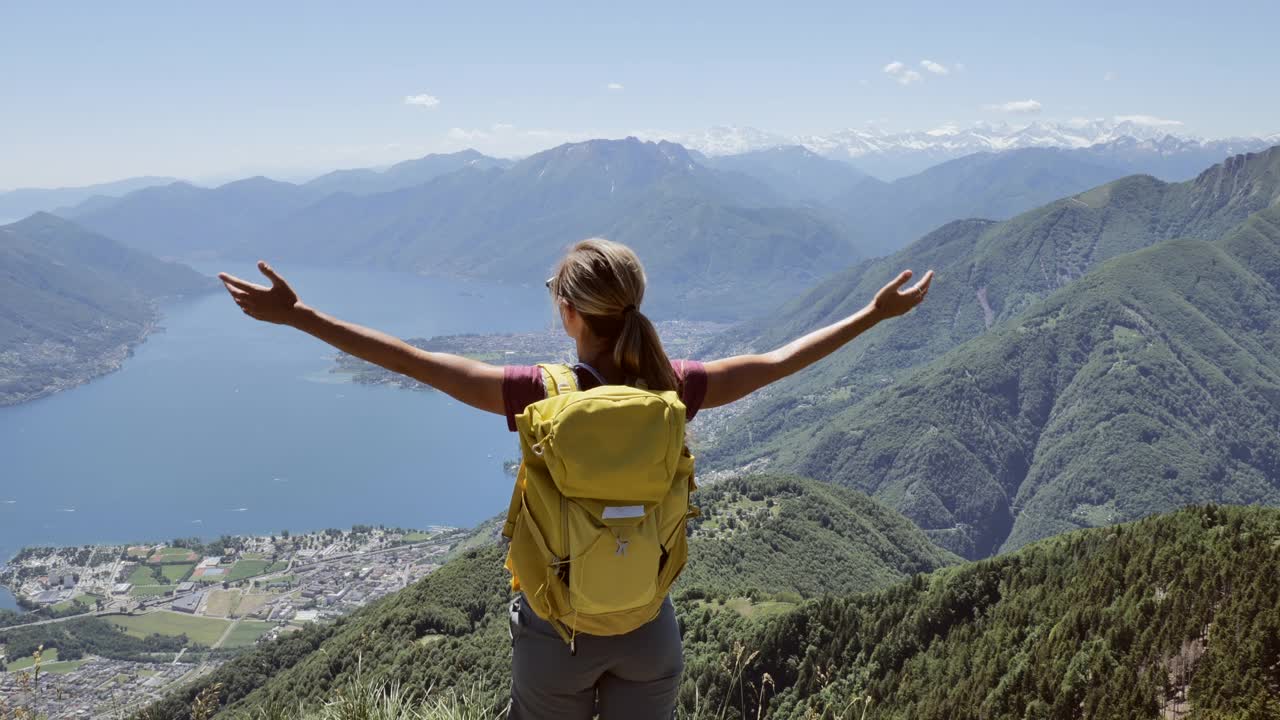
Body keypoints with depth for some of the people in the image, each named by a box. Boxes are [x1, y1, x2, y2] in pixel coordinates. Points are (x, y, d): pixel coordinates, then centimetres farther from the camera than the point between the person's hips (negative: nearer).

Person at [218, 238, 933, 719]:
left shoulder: (541, 395, -22)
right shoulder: (672, 390, -16)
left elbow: (414, 361, -20)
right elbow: (778, 362, -4)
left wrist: (298, 315, -14)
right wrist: (875, 313, 7)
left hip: (558, 631, -2)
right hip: (649, 630, 2)